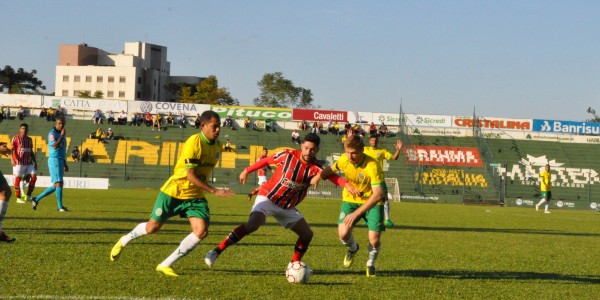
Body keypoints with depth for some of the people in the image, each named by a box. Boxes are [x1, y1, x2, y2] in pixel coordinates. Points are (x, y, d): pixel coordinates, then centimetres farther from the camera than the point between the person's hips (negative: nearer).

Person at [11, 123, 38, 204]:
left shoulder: (29, 139, 16)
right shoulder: (16, 138, 0)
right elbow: (12, 149, -8)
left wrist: (35, 162, 17)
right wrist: (12, 159, -23)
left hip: (29, 163, 5)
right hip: (19, 162, -5)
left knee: (33, 177, -6)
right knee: (18, 179, -2)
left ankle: (28, 196, 4)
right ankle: (18, 198, 8)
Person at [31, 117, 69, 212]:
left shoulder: (62, 134, 17)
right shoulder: (52, 134, -9)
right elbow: (55, 146, -25)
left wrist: (65, 164, 24)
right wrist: (62, 136, -22)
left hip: (60, 161, 9)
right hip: (54, 160, -9)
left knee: (55, 186, 9)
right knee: (59, 183, -12)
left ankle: (36, 199, 18)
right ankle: (60, 207, -11)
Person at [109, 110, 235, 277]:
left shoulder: (217, 146, 1)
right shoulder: (194, 143, -22)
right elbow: (191, 176, -26)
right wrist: (214, 191, -30)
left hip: (195, 196, 6)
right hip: (174, 192, -6)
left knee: (201, 231, -15)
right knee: (152, 228, 5)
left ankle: (165, 265, -5)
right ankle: (123, 241, 38)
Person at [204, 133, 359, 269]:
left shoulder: (315, 168, -12)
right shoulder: (288, 155, -15)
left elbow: (333, 176, -26)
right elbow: (266, 161, 0)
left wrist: (348, 185, -44)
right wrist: (247, 171, 5)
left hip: (287, 207, 5)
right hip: (268, 198, -5)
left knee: (307, 234, 0)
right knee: (253, 224, -28)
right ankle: (216, 252, -25)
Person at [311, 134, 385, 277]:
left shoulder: (372, 166, -30)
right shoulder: (344, 160, -15)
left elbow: (377, 195, -36)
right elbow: (332, 169, 9)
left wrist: (356, 213, -41)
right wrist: (319, 176, -14)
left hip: (372, 202, -3)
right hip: (350, 200, 3)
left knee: (374, 240, -13)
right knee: (343, 233, -18)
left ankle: (371, 263, 23)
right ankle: (352, 248, 21)